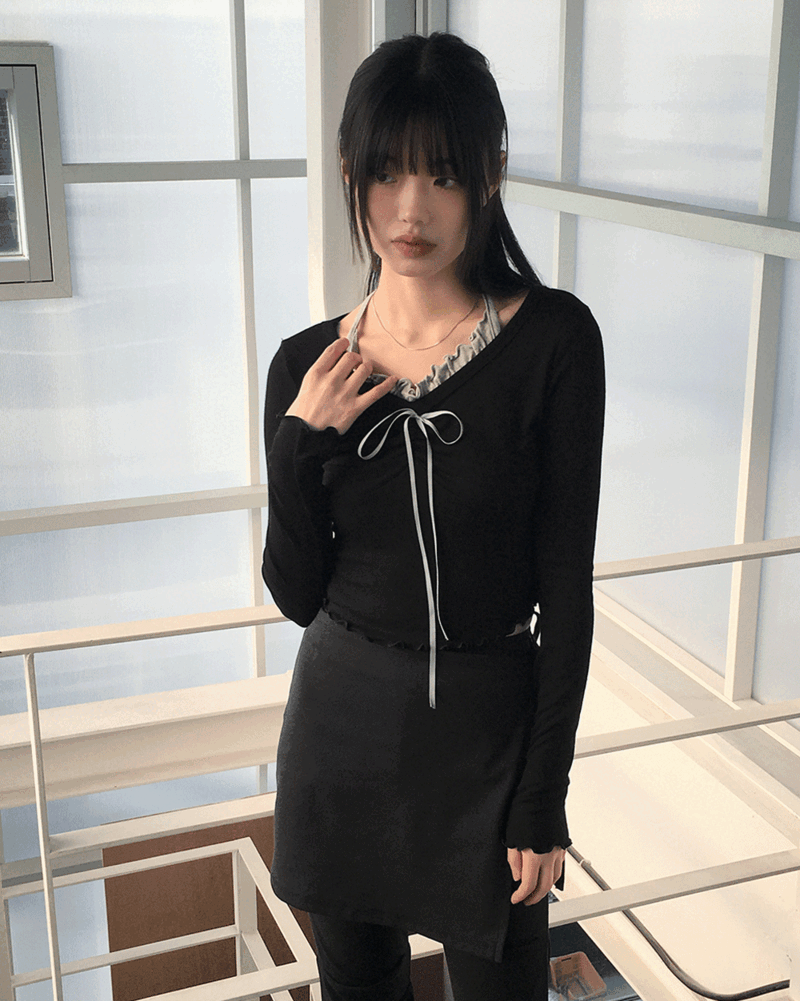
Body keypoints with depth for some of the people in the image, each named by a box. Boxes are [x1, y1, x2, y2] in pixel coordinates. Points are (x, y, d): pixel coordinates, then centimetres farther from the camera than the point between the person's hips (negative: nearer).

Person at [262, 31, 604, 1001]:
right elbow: (296, 594, 1)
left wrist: (544, 800, -9)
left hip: (489, 727, -3)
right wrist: (300, 445, -15)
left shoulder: (552, 341, -13)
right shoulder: (310, 365, -3)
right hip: (342, 721, 3)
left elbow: (565, 584, -10)